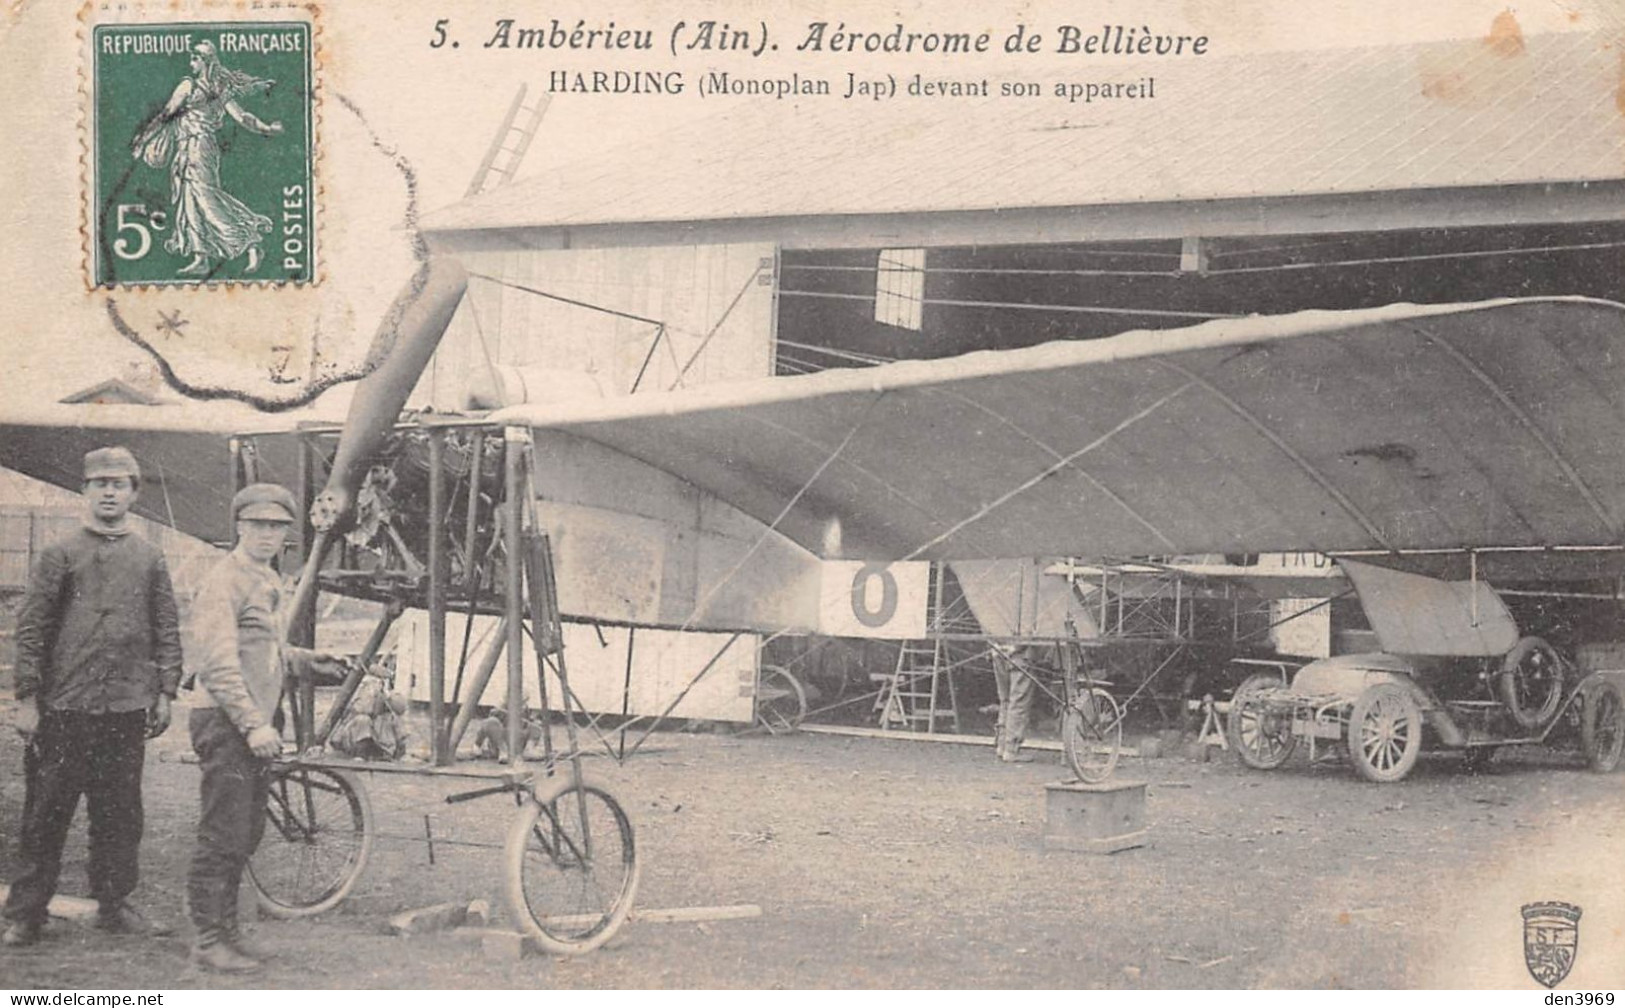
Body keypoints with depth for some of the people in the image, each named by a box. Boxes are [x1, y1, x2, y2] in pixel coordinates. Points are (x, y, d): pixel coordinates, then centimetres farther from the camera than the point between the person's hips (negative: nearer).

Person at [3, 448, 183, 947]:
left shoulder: (149, 559, 11)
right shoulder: (60, 554, 3)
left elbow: (167, 632, 13)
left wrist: (164, 694, 6)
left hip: (128, 708, 3)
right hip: (64, 708, -2)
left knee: (120, 813, 8)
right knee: (45, 813, 1)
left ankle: (114, 905, 19)